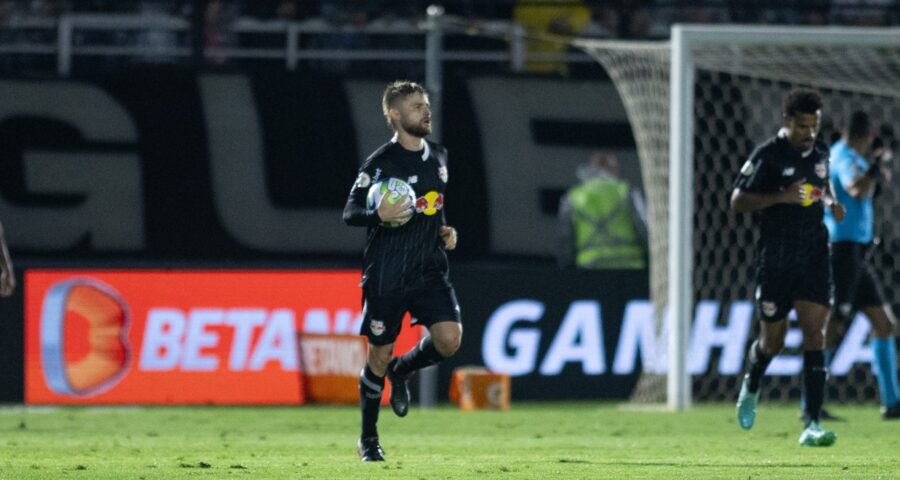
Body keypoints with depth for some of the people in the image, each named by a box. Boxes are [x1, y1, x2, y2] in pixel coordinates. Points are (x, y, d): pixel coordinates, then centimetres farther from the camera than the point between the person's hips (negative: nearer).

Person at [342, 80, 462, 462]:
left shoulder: (438, 157, 11)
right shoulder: (380, 162, -9)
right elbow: (350, 212, -10)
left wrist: (444, 230, 9)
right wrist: (379, 215, -29)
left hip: (429, 269, 5)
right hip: (386, 274, -5)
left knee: (449, 338, -15)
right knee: (380, 354, 2)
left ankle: (401, 371, 18)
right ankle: (368, 439, 19)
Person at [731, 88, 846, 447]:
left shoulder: (820, 154, 9)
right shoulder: (767, 155, -8)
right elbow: (737, 201, -11)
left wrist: (830, 202, 7)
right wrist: (781, 197, -24)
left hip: (814, 257, 4)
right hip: (775, 260, -4)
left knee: (815, 334, -9)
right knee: (772, 340, 7)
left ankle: (812, 425, -13)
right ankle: (750, 387, 42)